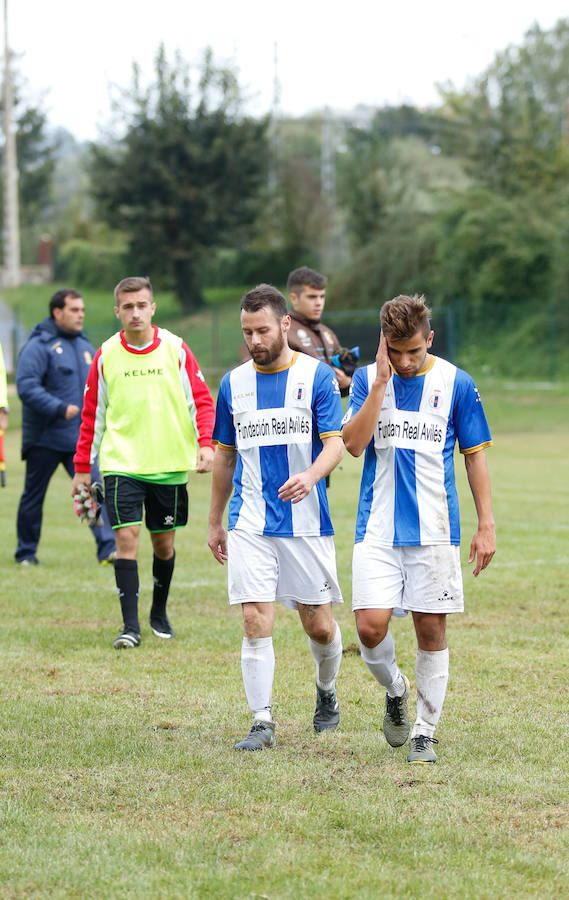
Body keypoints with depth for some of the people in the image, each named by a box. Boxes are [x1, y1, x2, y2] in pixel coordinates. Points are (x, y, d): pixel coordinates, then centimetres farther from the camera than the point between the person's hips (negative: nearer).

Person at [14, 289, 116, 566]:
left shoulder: (85, 346, 14)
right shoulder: (38, 346, -9)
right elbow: (26, 386, -20)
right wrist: (60, 409, -25)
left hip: (81, 439, 5)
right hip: (44, 439, -5)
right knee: (33, 496, 7)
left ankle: (108, 548, -15)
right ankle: (26, 552, 20)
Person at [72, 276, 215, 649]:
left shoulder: (175, 349, -1)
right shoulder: (106, 356, 1)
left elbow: (202, 400, 2)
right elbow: (92, 414, 8)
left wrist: (206, 443, -13)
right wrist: (83, 466, 8)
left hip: (170, 464, 1)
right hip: (122, 464, -1)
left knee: (164, 541, 10)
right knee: (127, 536, -13)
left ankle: (159, 614, 32)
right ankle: (131, 626, -11)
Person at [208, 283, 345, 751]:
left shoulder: (317, 375, -1)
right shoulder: (234, 383, 8)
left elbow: (336, 443, -7)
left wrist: (311, 475, -29)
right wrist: (215, 522, 20)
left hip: (307, 521, -2)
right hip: (250, 524, 2)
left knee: (319, 624, 4)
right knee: (256, 620, -9)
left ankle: (327, 692, 33)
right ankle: (262, 723, -4)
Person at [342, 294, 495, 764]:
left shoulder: (456, 383, 0)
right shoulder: (367, 379, 3)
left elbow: (475, 456, 6)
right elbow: (354, 443, -11)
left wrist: (486, 525, 2)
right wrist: (381, 381, -16)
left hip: (435, 529, 0)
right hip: (378, 528, 1)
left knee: (431, 631, 1)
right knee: (371, 627, -10)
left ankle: (425, 730, 15)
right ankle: (395, 691, 20)